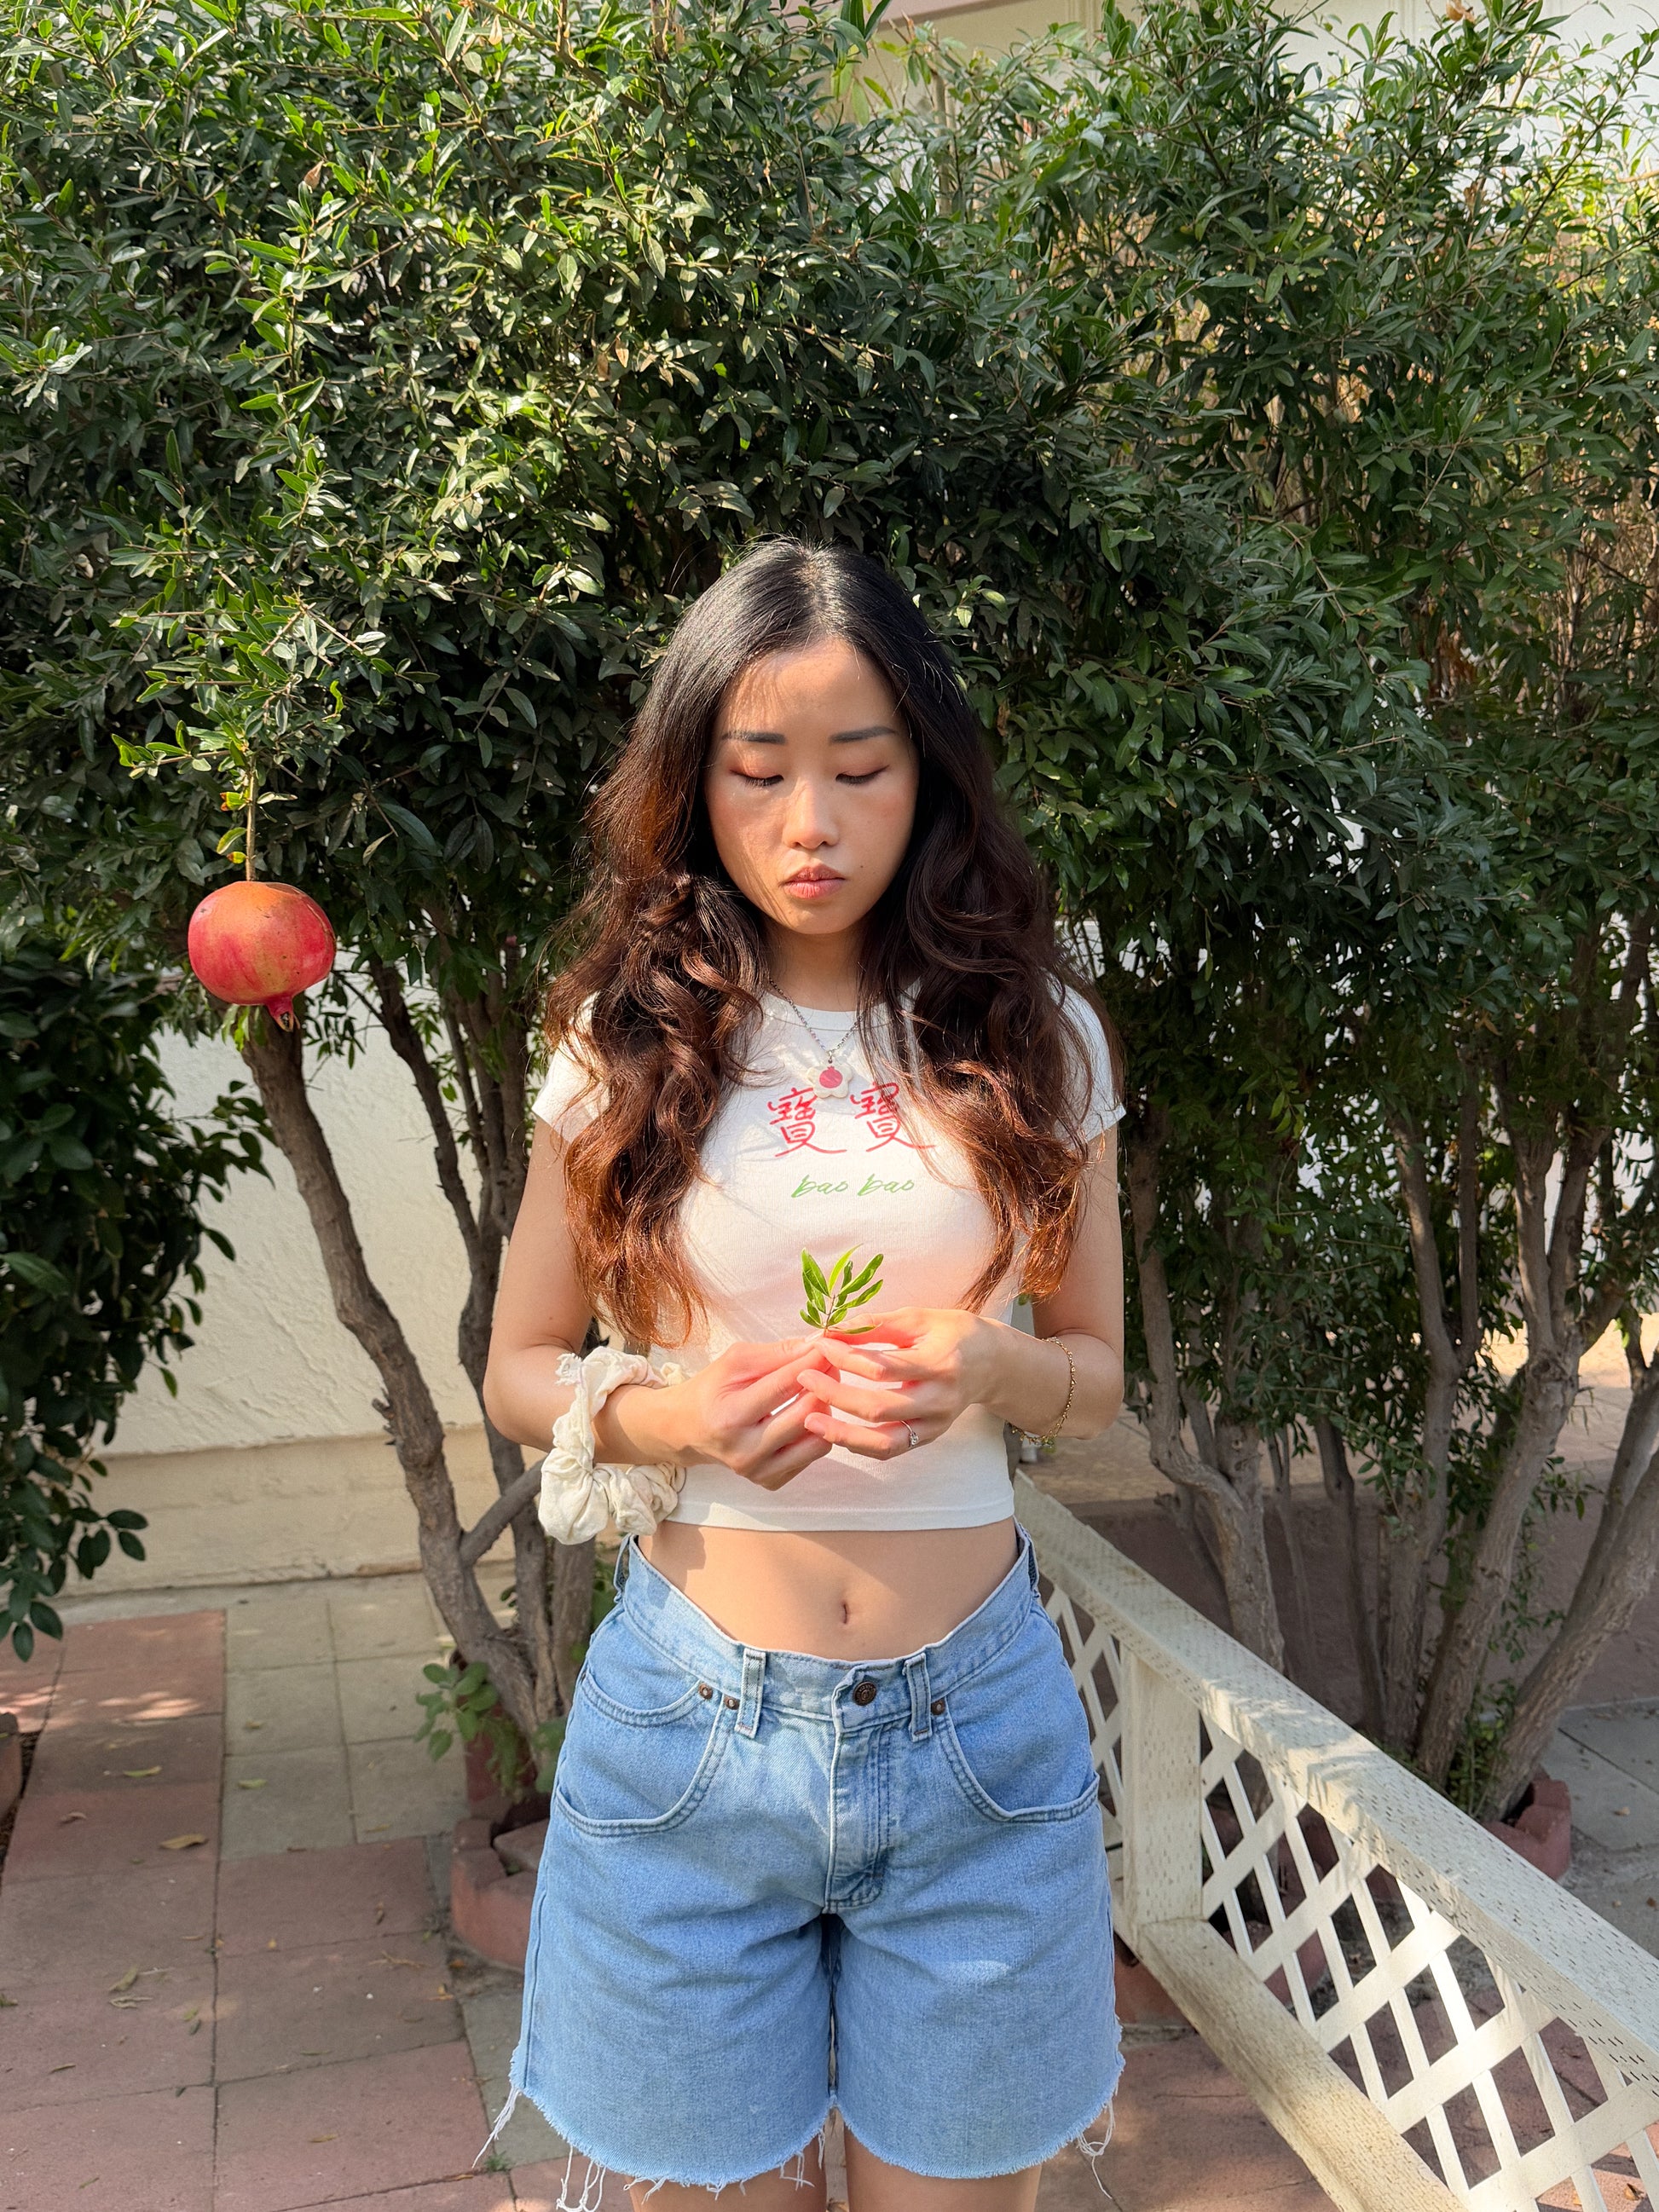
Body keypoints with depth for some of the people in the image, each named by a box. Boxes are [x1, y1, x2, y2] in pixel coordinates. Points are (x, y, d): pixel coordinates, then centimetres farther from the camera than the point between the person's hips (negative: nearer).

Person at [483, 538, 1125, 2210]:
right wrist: (673, 1415, -17)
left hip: (972, 1718, 1)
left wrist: (988, 1370, -16)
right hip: (691, 1713, 0)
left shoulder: (1030, 1036, 0)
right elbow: (516, 1370, 4)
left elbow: (1094, 1371, 7)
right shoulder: (630, 1047, -2)